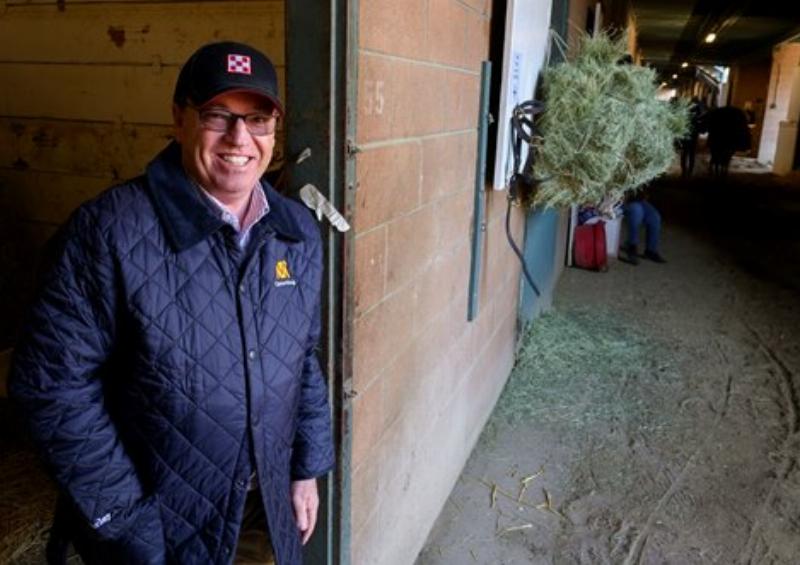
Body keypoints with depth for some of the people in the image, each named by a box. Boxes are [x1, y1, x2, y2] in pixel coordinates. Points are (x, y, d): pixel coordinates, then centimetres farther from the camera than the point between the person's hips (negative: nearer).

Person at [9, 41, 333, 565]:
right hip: (156, 520, -4)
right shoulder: (110, 229, -20)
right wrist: (125, 520, -14)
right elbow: (55, 382, -17)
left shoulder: (299, 232, -3)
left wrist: (308, 468, 7)